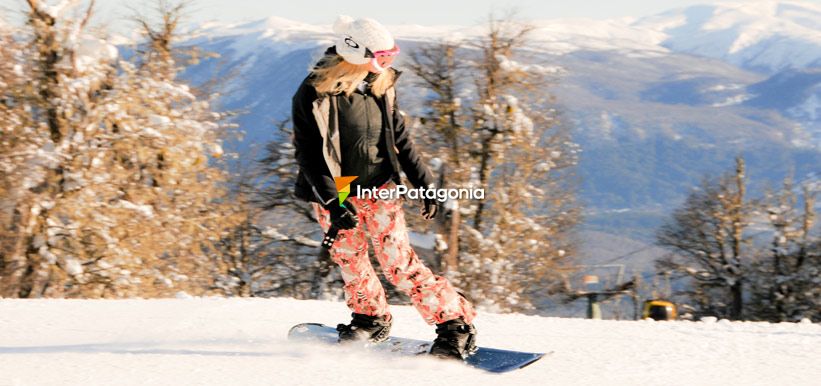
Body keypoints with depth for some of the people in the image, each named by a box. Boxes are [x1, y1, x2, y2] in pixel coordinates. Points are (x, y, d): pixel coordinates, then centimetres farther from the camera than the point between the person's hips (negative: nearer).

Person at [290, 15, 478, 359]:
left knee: (400, 264, -6)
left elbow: (399, 137, 9)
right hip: (335, 197, -1)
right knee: (351, 262, 12)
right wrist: (333, 202, -24)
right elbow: (309, 154, -17)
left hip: (380, 189, 1)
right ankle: (371, 320, 37)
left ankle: (456, 324, -2)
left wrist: (423, 182, 8)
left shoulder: (380, 87, -3)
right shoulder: (315, 94, -17)